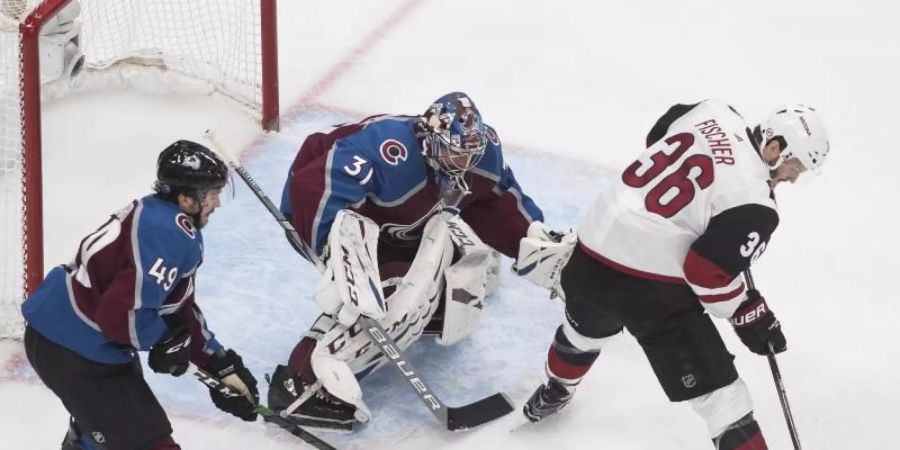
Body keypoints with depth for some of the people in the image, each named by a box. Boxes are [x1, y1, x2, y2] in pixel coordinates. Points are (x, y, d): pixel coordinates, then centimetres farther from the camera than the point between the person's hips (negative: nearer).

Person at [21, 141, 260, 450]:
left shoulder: (153, 215, 9)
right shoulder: (173, 236, -22)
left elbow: (182, 311, 14)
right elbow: (122, 313, -30)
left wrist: (221, 364, 13)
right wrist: (166, 340, -10)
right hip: (74, 349, -10)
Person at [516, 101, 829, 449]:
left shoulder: (713, 112, 3)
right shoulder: (754, 206, -17)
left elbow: (657, 138, 20)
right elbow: (706, 270, -18)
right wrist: (749, 315, -3)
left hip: (592, 249, 9)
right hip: (650, 287, -8)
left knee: (587, 326, 39)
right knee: (716, 388, -1)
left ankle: (554, 392, 66)